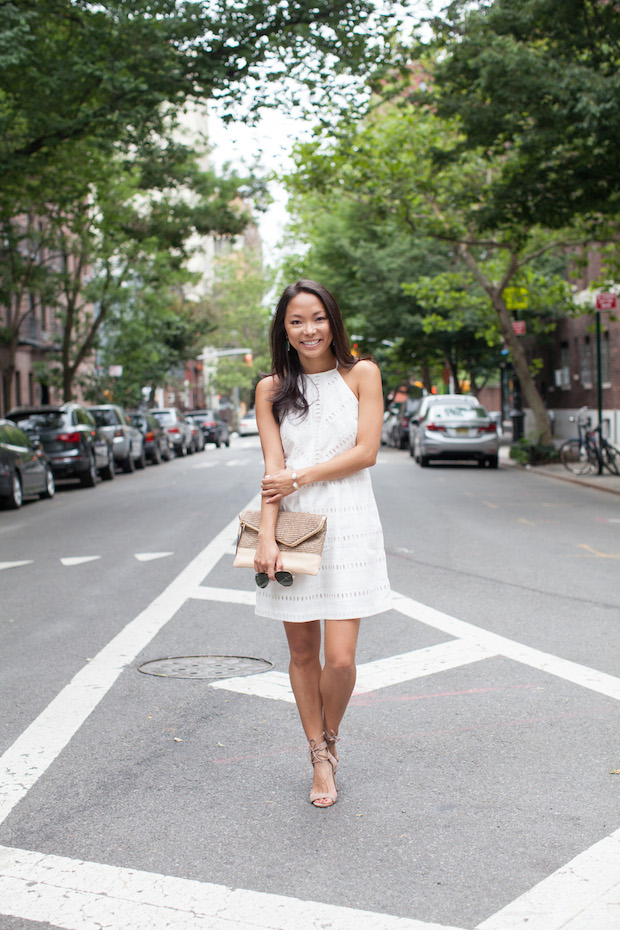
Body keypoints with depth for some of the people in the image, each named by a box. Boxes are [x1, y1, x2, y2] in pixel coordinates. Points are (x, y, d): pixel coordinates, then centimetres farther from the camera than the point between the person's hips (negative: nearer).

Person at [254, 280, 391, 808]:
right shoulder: (272, 389, 8)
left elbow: (366, 452, -5)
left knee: (340, 659, -7)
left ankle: (330, 738, 22)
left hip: (349, 527, -2)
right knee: (303, 652, 8)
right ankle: (320, 758, 25)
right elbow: (273, 468, -1)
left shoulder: (361, 375, 4)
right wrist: (266, 537, -13)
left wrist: (301, 477, -11)